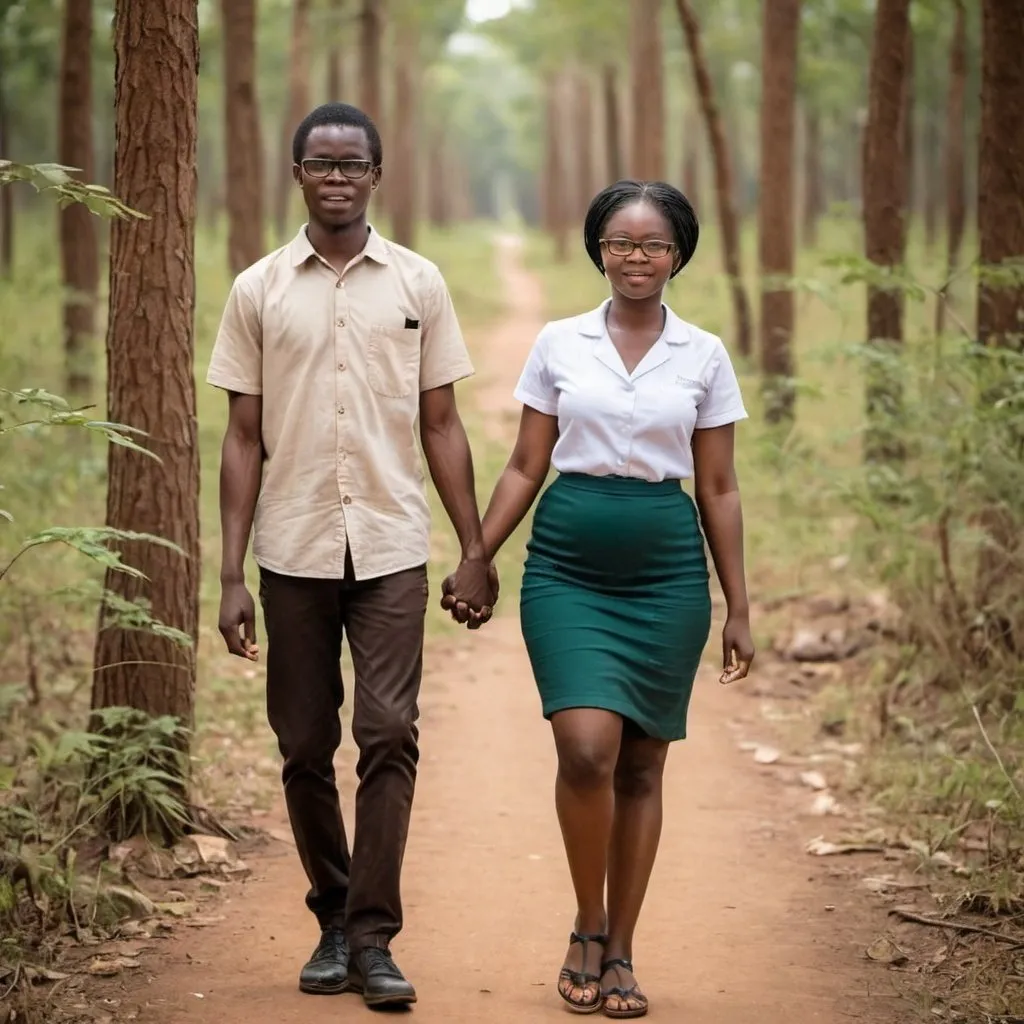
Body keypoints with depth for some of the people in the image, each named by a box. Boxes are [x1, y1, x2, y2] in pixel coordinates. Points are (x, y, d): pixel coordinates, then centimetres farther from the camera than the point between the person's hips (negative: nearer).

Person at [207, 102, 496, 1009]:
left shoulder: (418, 284, 5)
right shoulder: (258, 292, 5)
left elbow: (441, 425, 8)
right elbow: (244, 439, 5)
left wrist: (476, 549, 4)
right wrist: (231, 575, 0)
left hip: (391, 550, -1)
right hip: (293, 554, 1)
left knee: (389, 736, -10)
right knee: (306, 748, 6)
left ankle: (373, 937, -7)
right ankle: (334, 922, 20)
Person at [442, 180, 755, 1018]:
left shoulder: (704, 356, 5)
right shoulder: (558, 344, 5)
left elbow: (718, 490, 7)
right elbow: (525, 468, 9)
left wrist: (739, 609, 5)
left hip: (666, 570, 1)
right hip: (567, 564, -1)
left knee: (640, 765, 5)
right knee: (587, 749, -16)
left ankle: (620, 952, 15)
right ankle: (588, 930, 4)